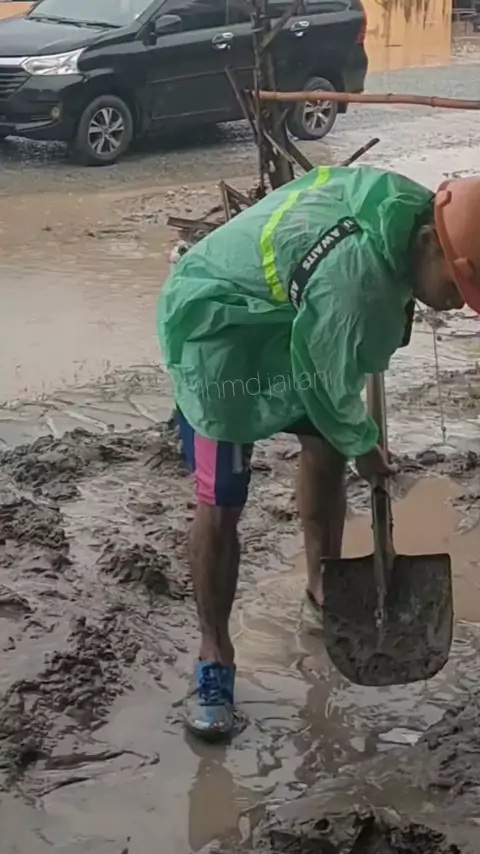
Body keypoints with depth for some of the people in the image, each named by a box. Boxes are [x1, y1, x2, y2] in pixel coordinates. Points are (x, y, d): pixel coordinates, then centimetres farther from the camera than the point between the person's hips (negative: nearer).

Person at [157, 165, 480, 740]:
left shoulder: (409, 207, -12)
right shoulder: (357, 280, -38)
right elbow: (333, 384, -20)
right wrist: (363, 447, -2)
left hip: (287, 319, 9)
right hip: (217, 330, -9)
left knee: (323, 446, 17)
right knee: (220, 504, -7)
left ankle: (323, 585, 38)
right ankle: (214, 657, 8)